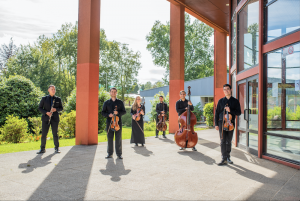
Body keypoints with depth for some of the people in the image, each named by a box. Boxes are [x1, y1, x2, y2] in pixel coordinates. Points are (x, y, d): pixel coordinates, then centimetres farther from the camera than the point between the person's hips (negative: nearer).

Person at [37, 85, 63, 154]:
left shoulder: (58, 99, 5)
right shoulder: (44, 98, 3)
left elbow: (61, 108, 8)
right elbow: (40, 108, 3)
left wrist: (56, 109, -13)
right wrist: (46, 112, -14)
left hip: (55, 118, 0)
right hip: (46, 118, 0)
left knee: (55, 133, 5)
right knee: (44, 134, -1)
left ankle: (57, 148, 16)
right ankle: (42, 149, 10)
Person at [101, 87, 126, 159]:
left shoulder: (120, 102, 9)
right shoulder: (106, 102, 10)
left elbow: (124, 111, 7)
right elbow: (103, 112, 9)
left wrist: (118, 113, -13)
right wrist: (108, 115, -11)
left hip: (118, 122, -1)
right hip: (109, 122, 1)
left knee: (118, 138, 0)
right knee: (109, 138, 3)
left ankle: (119, 154, 7)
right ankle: (110, 153, 13)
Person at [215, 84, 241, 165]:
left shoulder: (235, 101, 6)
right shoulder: (221, 101, 8)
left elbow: (238, 112, 1)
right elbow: (217, 113, 8)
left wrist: (230, 110, -17)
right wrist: (216, 124, 2)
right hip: (222, 122, 0)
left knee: (229, 141, 7)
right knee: (223, 141, -5)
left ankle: (228, 157, 19)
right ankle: (224, 159, -3)